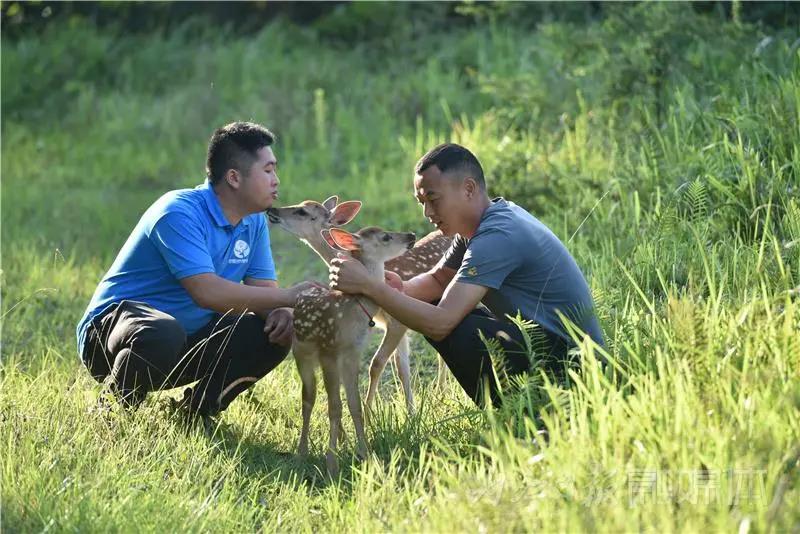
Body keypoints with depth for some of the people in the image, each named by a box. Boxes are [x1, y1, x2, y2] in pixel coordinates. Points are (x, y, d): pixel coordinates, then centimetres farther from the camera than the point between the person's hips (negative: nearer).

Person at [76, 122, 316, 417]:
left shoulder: (254, 223, 5)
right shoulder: (179, 213, -23)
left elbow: (263, 288, 4)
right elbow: (207, 292, -34)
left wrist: (282, 311, -22)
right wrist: (288, 297, -32)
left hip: (191, 340, 8)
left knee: (275, 332, -9)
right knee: (162, 334, -42)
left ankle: (197, 410, 4)